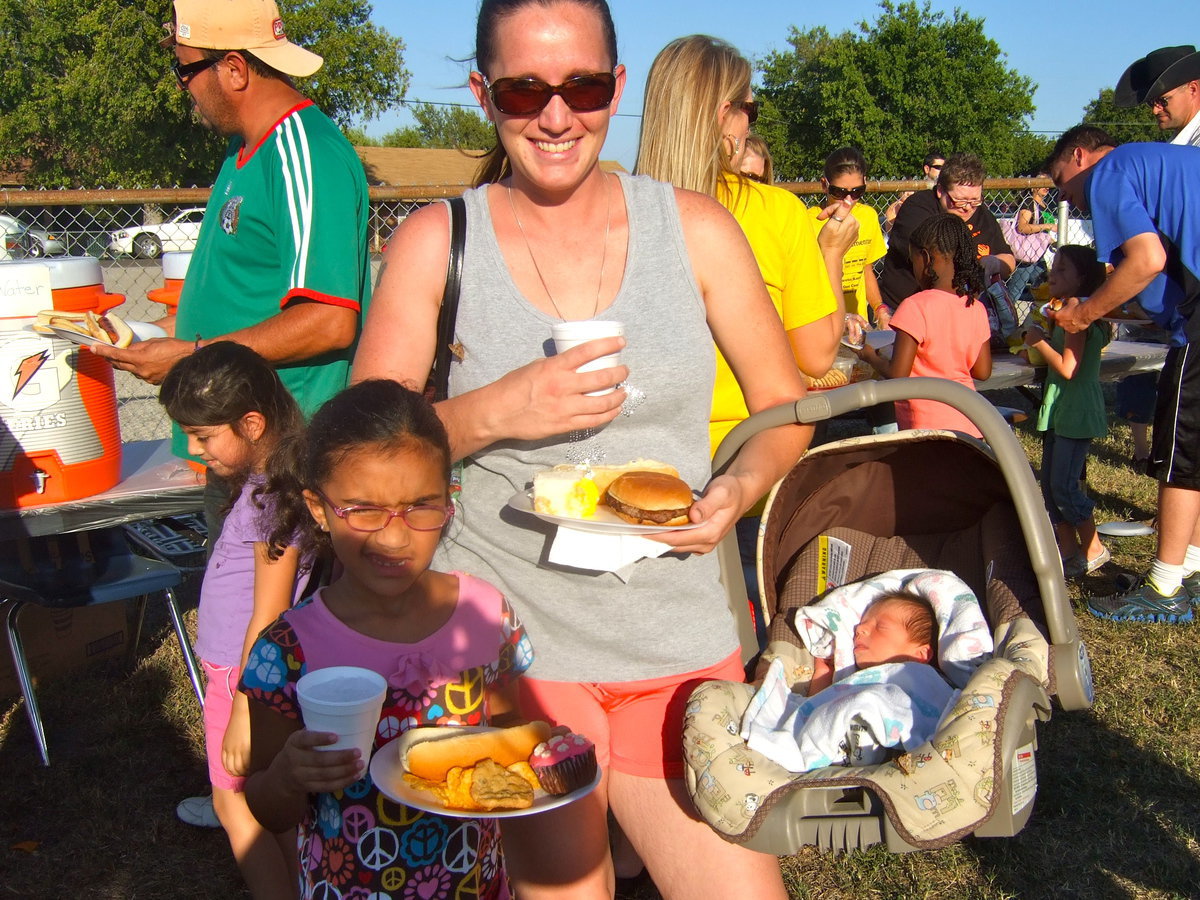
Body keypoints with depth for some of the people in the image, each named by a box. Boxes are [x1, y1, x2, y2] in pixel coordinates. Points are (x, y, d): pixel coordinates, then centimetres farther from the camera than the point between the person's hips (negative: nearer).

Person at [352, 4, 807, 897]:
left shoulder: (694, 228, 3)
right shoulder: (436, 242, 0)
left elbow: (787, 411, 9)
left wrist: (739, 488, -11)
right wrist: (493, 413, -17)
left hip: (680, 642, 2)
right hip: (506, 645, -1)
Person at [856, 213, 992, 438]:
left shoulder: (917, 307, -16)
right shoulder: (976, 308, 3)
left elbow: (897, 374, -16)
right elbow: (982, 371, 10)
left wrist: (870, 356, 2)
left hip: (927, 427, -6)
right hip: (969, 426, 7)